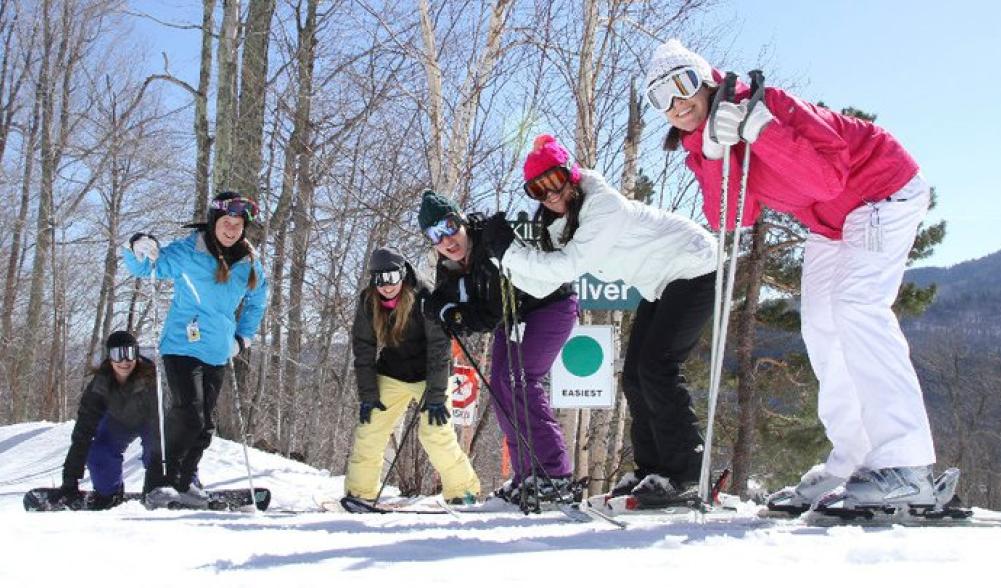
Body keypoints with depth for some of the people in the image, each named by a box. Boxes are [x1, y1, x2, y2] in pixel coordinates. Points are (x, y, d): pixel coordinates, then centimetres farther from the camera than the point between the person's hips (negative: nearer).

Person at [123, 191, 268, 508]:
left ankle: (183, 482, 22)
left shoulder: (249, 263, 6)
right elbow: (145, 267, -9)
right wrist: (139, 251, -32)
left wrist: (243, 337, 17)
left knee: (204, 423, 10)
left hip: (218, 354, 6)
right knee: (188, 415, -19)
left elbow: (257, 300, 24)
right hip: (182, 347, -6)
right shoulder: (188, 252, -8)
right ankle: (158, 482, -11)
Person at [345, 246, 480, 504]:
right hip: (391, 375, 4)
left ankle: (463, 490, -4)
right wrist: (367, 395, -8)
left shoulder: (423, 298, -23)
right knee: (369, 429, -3)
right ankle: (358, 491, 10)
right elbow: (363, 349, -3)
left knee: (435, 432, -17)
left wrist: (436, 396, -24)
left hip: (428, 374, -4)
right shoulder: (367, 302, -10)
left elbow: (439, 348, -21)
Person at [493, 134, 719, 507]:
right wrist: (505, 256, -16)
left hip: (694, 270, -10)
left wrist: (512, 253, -26)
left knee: (656, 368, -19)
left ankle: (686, 476, -16)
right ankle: (651, 469, 12)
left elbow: (568, 267, -32)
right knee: (634, 377, 5)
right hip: (661, 286, 10)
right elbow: (542, 285, -3)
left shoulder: (604, 205, -27)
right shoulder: (563, 221, 1)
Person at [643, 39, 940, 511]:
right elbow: (728, 220, -18)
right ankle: (853, 461, 9)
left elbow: (828, 177, -34)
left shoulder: (764, 103, -26)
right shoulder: (701, 147, -3)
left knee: (856, 306, -24)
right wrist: (716, 152, -30)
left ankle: (906, 469, -28)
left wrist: (758, 130, -41)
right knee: (821, 327, 5)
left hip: (882, 187, -9)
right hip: (829, 221, 9)